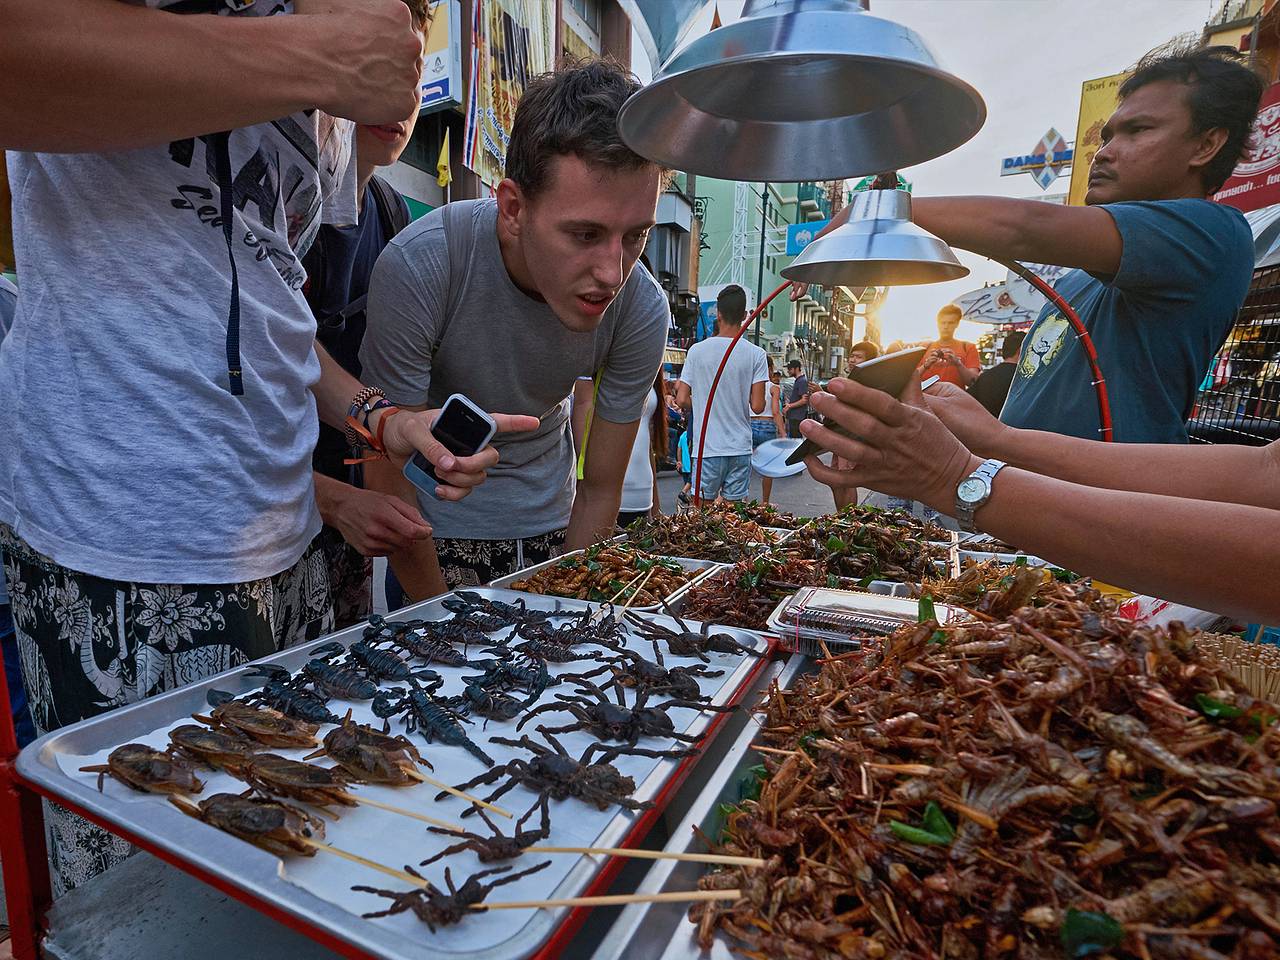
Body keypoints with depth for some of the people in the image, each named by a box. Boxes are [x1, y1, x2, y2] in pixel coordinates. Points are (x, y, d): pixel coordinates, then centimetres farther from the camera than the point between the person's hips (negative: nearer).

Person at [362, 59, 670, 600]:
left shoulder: (643, 311, -21)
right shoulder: (418, 268, -29)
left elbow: (599, 492, -12)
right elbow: (387, 475, -19)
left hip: (548, 521, 3)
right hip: (437, 523, -2)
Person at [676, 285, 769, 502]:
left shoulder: (697, 350, -2)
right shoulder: (756, 355, -4)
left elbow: (682, 399, -2)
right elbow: (758, 407, -7)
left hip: (707, 447, 0)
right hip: (740, 447, 1)